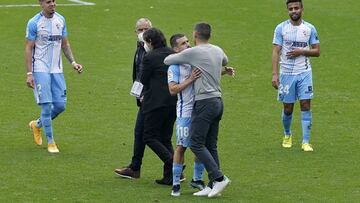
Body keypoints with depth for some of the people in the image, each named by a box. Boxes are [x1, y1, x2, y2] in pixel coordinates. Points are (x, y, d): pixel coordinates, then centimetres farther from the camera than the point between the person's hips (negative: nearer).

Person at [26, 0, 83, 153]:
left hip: (57, 70, 5)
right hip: (40, 70, -5)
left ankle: (37, 125, 30)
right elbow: (28, 49, -7)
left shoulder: (60, 20, 8)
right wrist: (29, 74, -13)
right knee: (47, 105, -7)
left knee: (60, 105, 3)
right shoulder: (34, 23, -8)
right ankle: (50, 142, 5)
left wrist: (73, 62, 2)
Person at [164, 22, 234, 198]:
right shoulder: (218, 51, 11)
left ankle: (218, 178, -12)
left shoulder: (193, 52, -9)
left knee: (196, 143, -5)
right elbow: (224, 62, 35)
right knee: (211, 145, 9)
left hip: (204, 103, -7)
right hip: (218, 101, 8)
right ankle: (213, 185, 8)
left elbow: (167, 61, 1)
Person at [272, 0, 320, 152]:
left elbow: (317, 52, 5)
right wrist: (274, 74, -14)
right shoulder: (281, 28, -3)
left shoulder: (310, 28, 2)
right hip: (286, 73, -1)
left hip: (304, 72, 1)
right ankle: (287, 135, 33)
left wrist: (302, 51, -13)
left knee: (305, 106, -6)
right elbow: (276, 52, -6)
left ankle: (305, 142, -2)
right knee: (288, 108, 7)